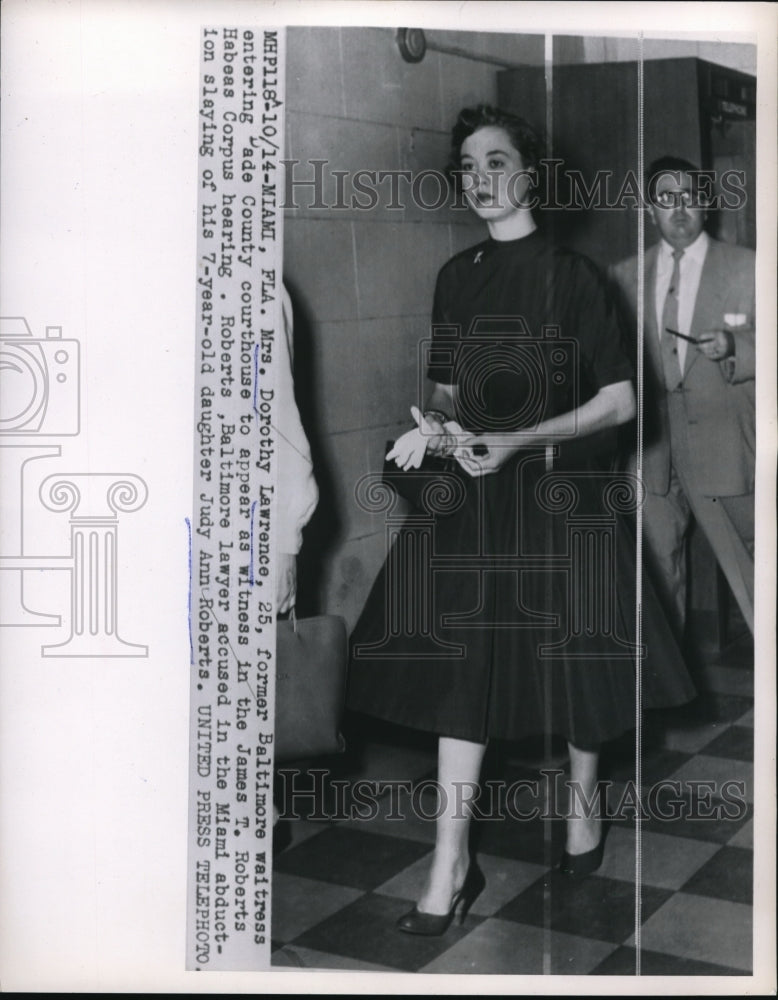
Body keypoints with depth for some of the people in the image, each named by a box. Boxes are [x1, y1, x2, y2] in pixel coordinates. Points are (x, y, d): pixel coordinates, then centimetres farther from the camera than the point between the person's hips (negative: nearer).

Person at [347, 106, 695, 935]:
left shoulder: (570, 275, -6)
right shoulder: (455, 276, 9)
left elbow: (620, 401, -8)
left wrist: (518, 441, -18)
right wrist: (434, 426, -5)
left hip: (555, 494, -4)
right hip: (473, 494, 4)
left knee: (572, 660, 7)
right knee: (458, 665, 0)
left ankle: (584, 807, 34)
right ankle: (451, 865, 7)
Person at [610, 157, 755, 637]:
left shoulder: (747, 269, 2)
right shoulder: (625, 276, 9)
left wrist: (734, 348, -18)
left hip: (725, 454, -2)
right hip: (652, 455, 3)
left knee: (749, 572, 1)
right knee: (658, 574, 12)